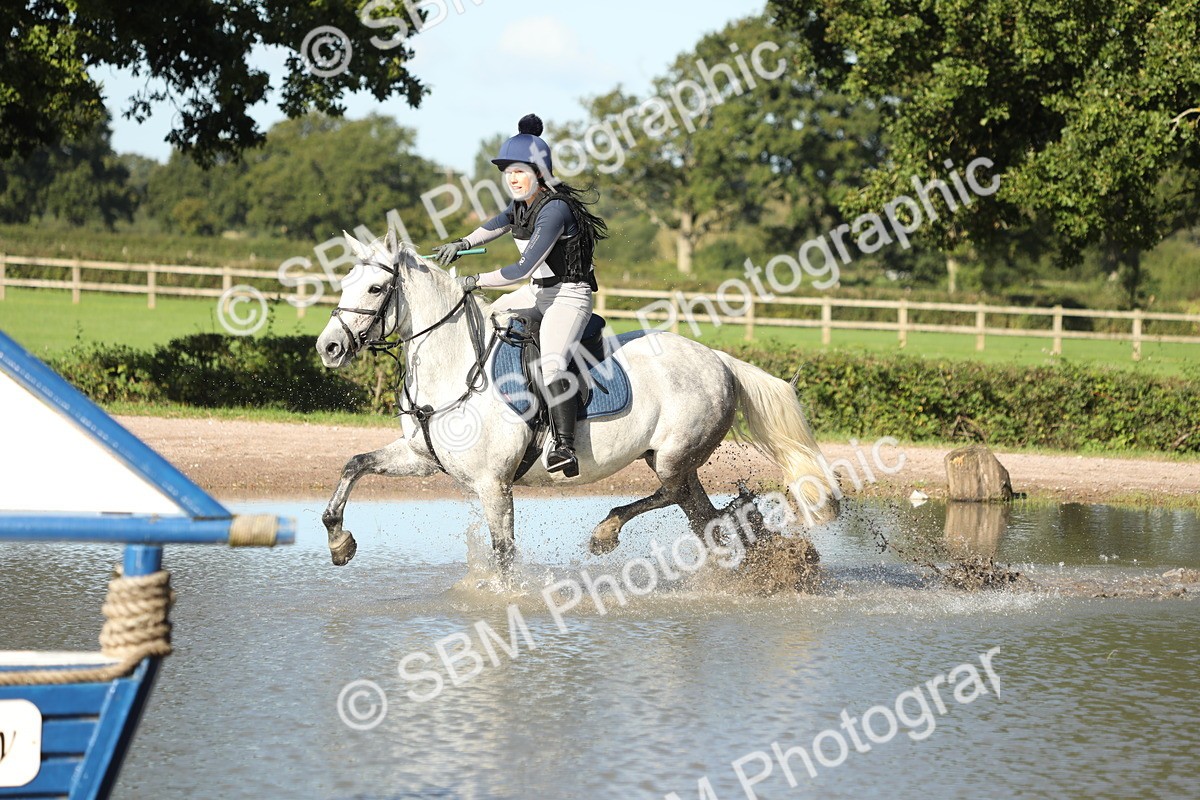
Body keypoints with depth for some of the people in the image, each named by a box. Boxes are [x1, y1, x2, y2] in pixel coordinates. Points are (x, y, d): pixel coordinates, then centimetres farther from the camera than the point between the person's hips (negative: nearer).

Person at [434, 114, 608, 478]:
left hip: (569, 295, -10)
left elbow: (524, 270, -27)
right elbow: (498, 224, 25)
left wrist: (475, 281, -19)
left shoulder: (554, 209, -23)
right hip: (539, 292, 10)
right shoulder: (522, 204, 3)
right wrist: (462, 243, 7)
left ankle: (566, 449, -41)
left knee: (551, 364, -31)